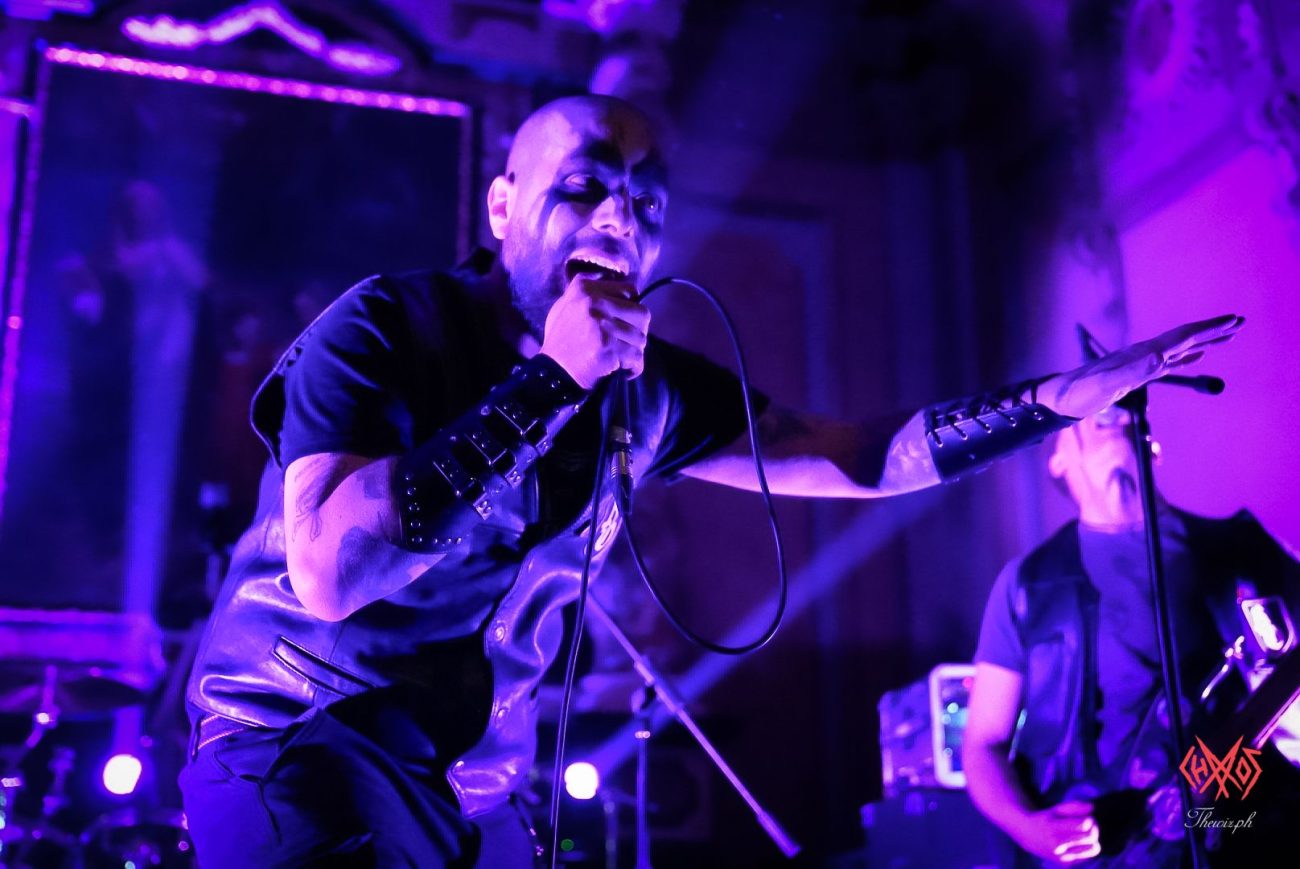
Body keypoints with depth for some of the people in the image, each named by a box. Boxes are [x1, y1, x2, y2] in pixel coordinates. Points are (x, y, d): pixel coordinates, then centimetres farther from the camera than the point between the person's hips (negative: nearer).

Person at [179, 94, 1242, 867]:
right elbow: (330, 574, -29)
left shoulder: (647, 389, 2)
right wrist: (546, 384, -27)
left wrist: (1063, 397, -2)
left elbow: (852, 457, 7)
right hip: (294, 741, -6)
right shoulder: (384, 327, -15)